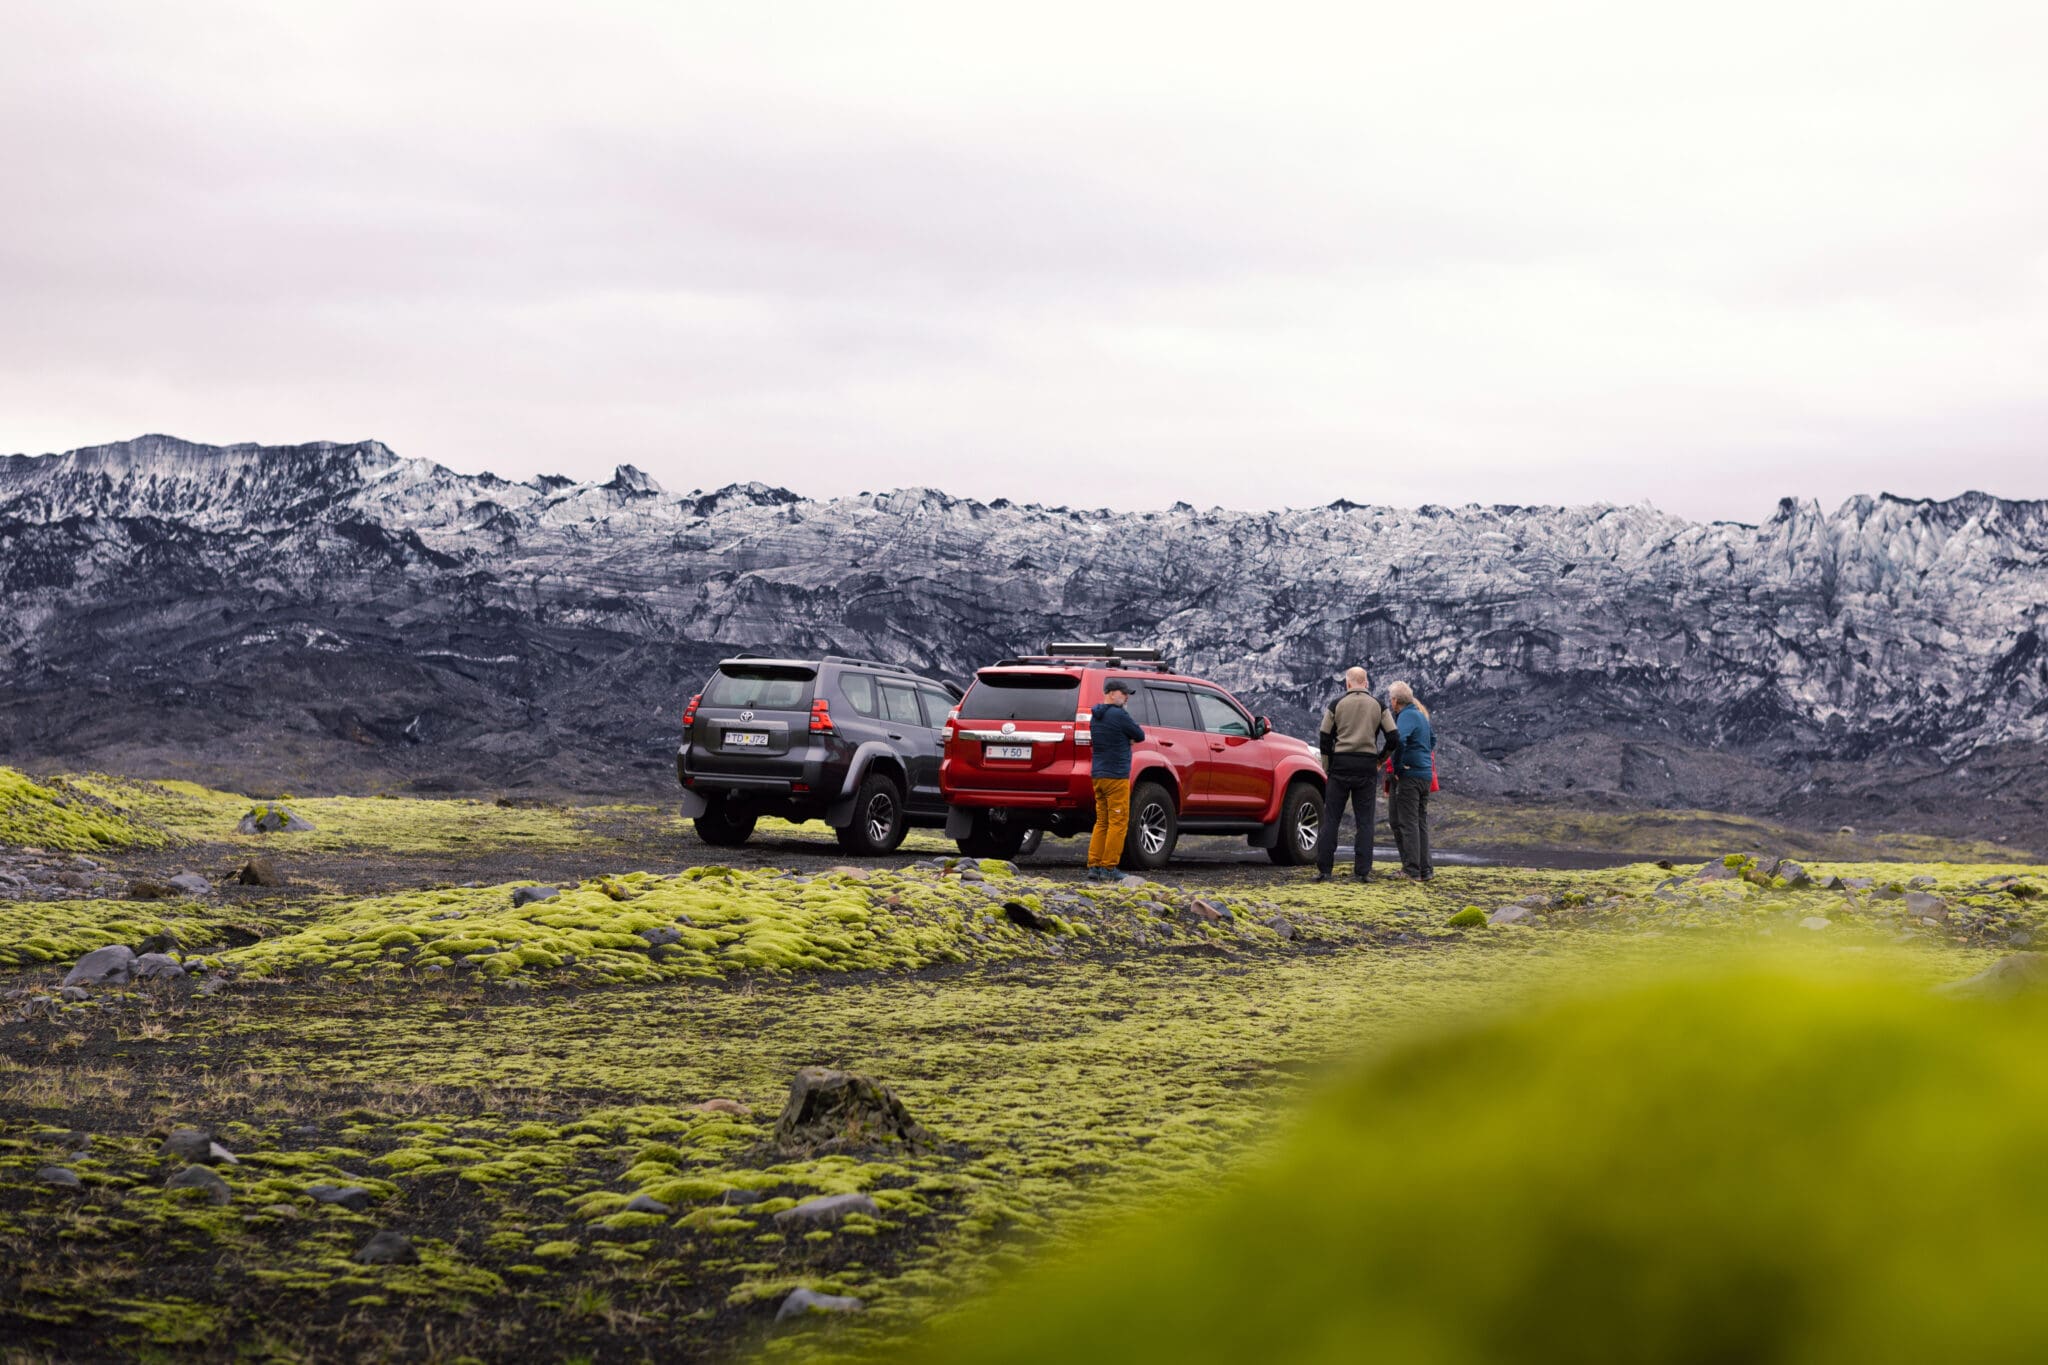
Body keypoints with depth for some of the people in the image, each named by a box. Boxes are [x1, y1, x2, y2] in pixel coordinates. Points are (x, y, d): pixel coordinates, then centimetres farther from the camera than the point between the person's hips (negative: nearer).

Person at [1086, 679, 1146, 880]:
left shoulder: (1095, 716, 14)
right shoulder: (1119, 715, -14)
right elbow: (1140, 735, -6)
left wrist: (1127, 738, 5)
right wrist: (1132, 735, 13)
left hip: (1098, 774, 9)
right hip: (1116, 776, -9)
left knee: (1101, 822, 12)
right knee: (1118, 822, -4)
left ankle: (1094, 866, 9)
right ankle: (1108, 868, -5)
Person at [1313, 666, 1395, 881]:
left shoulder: (1337, 705, 3)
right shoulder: (1378, 706, 6)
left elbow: (1324, 738, 2)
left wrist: (1327, 767, 11)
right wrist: (1379, 759, 16)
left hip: (1340, 765, -1)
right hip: (1367, 766, 1)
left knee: (1331, 818, 2)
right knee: (1365, 821, 4)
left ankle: (1323, 869, 0)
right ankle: (1363, 871, -1)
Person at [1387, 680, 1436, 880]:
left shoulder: (1406, 716, -13)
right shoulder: (1421, 714, 16)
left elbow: (1399, 740, -29)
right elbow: (1432, 739, 31)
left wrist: (1398, 767, -19)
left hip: (1409, 775, -9)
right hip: (1425, 774, 9)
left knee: (1408, 822, -6)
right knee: (1421, 822, 12)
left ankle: (1412, 869, -8)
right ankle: (1426, 869, 12)